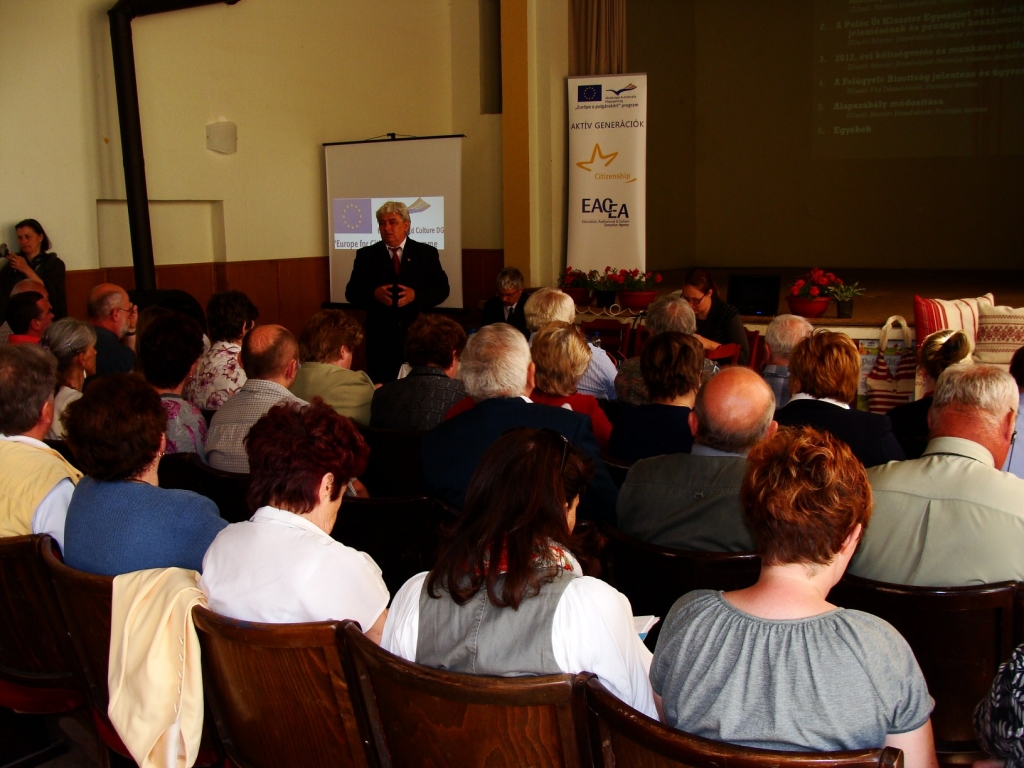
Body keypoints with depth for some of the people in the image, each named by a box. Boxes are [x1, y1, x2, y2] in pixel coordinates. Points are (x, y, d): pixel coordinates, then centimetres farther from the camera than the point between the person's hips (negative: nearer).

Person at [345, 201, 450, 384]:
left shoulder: (427, 253, 7)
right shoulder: (366, 255, 8)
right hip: (380, 338, 0)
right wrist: (374, 294, -16)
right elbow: (352, 293, 4)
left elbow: (441, 289, 2)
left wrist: (416, 295, -16)